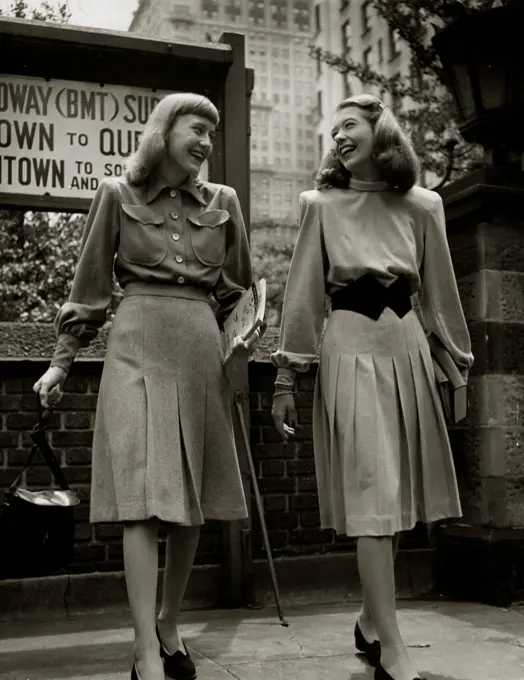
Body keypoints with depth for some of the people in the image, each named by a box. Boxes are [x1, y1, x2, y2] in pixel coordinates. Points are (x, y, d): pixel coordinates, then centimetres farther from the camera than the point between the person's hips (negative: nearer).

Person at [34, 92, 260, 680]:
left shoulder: (223, 202, 12)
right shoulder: (118, 195, 6)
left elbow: (237, 289, 22)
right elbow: (89, 286, 8)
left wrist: (246, 335, 7)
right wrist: (62, 362, 7)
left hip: (201, 350, 3)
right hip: (138, 346, -3)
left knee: (192, 500, 6)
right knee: (143, 497, -11)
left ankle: (169, 626, 24)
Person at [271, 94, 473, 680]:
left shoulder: (422, 207, 9)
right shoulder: (323, 205, 4)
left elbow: (439, 291, 14)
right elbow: (303, 293, 2)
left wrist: (462, 362, 14)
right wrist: (286, 376, -2)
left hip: (407, 348, 3)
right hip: (350, 349, -3)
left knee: (396, 491, 7)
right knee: (370, 493, -8)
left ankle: (371, 620, 25)